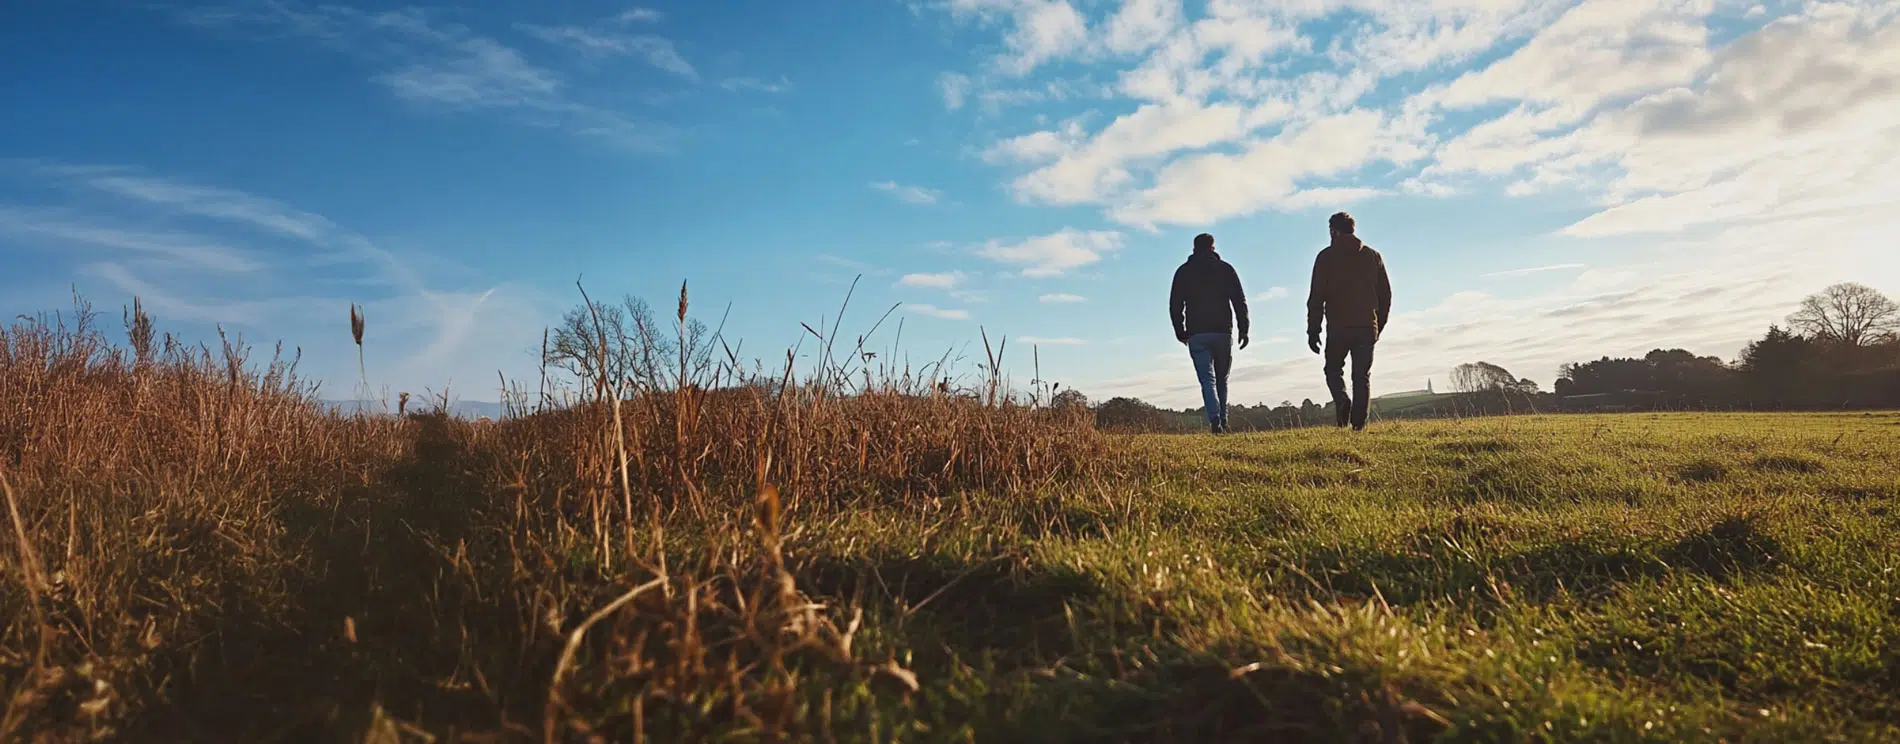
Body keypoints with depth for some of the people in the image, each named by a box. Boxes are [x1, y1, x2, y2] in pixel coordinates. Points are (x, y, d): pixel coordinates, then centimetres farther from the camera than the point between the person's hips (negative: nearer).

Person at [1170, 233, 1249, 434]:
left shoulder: (1184, 272, 7)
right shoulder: (1225, 269, 7)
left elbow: (1175, 305, 4)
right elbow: (1239, 301, 0)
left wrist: (1180, 332, 13)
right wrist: (1243, 329, 2)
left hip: (1196, 334, -1)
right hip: (1223, 332, 1)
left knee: (1208, 379, -4)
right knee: (1221, 379, 14)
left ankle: (1215, 419, -22)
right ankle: (1223, 420, 10)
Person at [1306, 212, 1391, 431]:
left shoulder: (1327, 257, 0)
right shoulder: (1373, 256, 12)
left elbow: (1316, 297, -5)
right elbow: (1386, 294, 12)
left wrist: (1313, 331, -2)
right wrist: (1379, 326, 18)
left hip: (1338, 327, -3)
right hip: (1367, 326, 3)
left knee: (1333, 369, 12)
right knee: (1362, 376, 7)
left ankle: (1342, 400, -16)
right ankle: (1359, 422, -3)